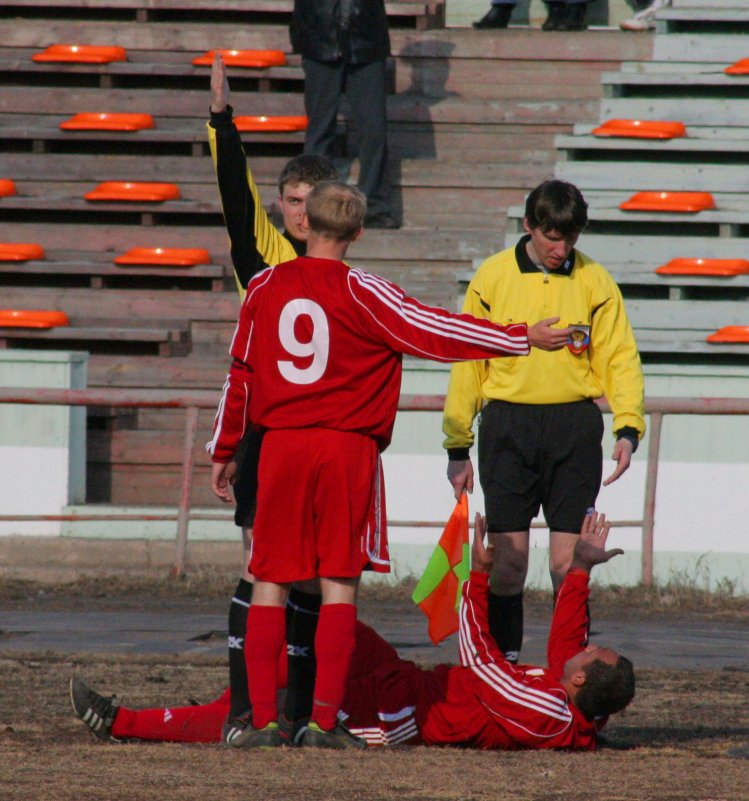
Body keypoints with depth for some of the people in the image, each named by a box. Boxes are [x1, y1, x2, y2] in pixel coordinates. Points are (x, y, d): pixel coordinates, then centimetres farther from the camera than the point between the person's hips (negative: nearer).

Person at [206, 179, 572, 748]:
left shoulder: (265, 287, 5)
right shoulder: (358, 293, -5)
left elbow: (240, 374, 11)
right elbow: (434, 331, -6)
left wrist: (224, 451, 21)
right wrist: (522, 338, 0)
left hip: (280, 446, 3)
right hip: (348, 450, -3)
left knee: (270, 584, 6)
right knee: (339, 585, 1)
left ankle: (263, 718, -2)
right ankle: (325, 720, -5)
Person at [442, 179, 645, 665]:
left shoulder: (594, 281, 3)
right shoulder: (493, 278, 3)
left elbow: (619, 358, 5)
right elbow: (467, 363, 8)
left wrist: (628, 427, -10)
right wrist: (457, 446, 6)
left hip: (574, 428, 0)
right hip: (508, 428, 0)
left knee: (569, 564, -2)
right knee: (509, 560, -1)